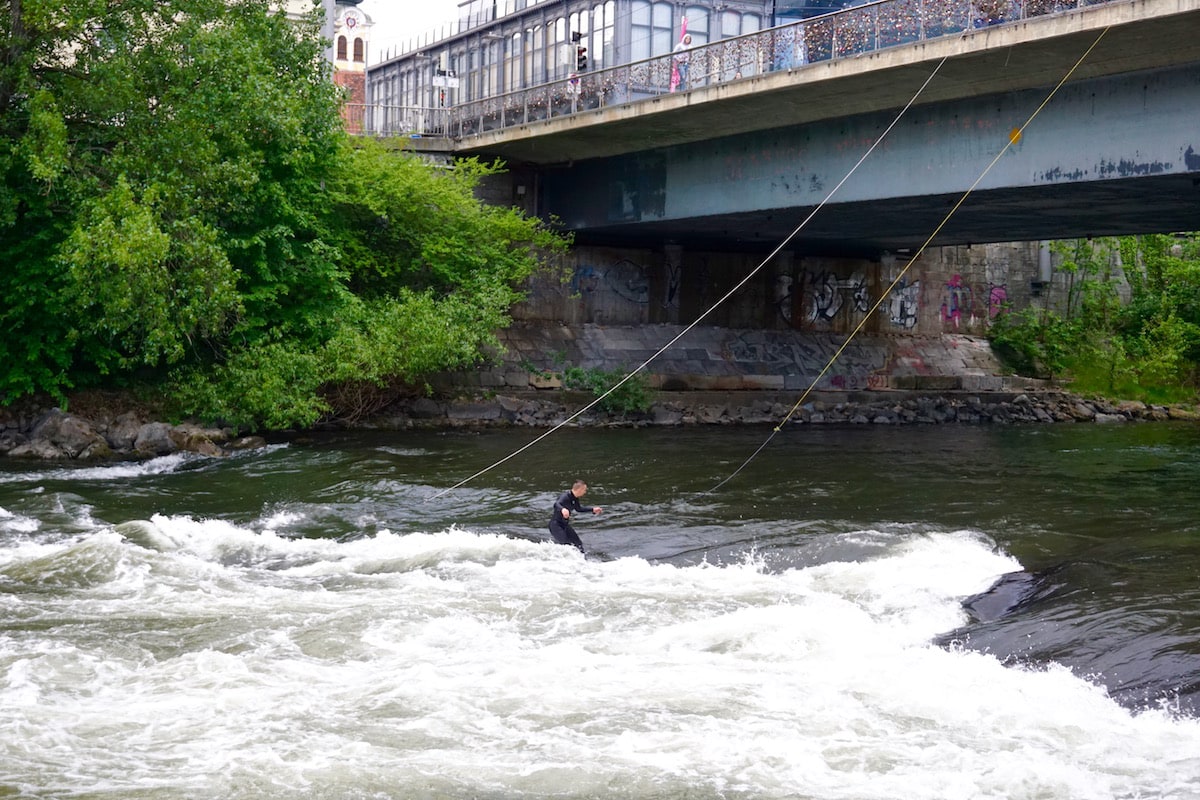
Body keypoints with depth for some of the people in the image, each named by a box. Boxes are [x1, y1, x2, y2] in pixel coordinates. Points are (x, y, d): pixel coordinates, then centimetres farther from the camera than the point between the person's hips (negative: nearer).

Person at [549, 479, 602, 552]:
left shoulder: (575, 499, 3)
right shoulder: (565, 496, -25)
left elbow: (579, 509, 24)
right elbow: (556, 504, -45)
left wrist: (593, 509, 22)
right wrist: (563, 509, -68)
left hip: (565, 524, 9)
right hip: (556, 524, -9)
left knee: (578, 544, 12)